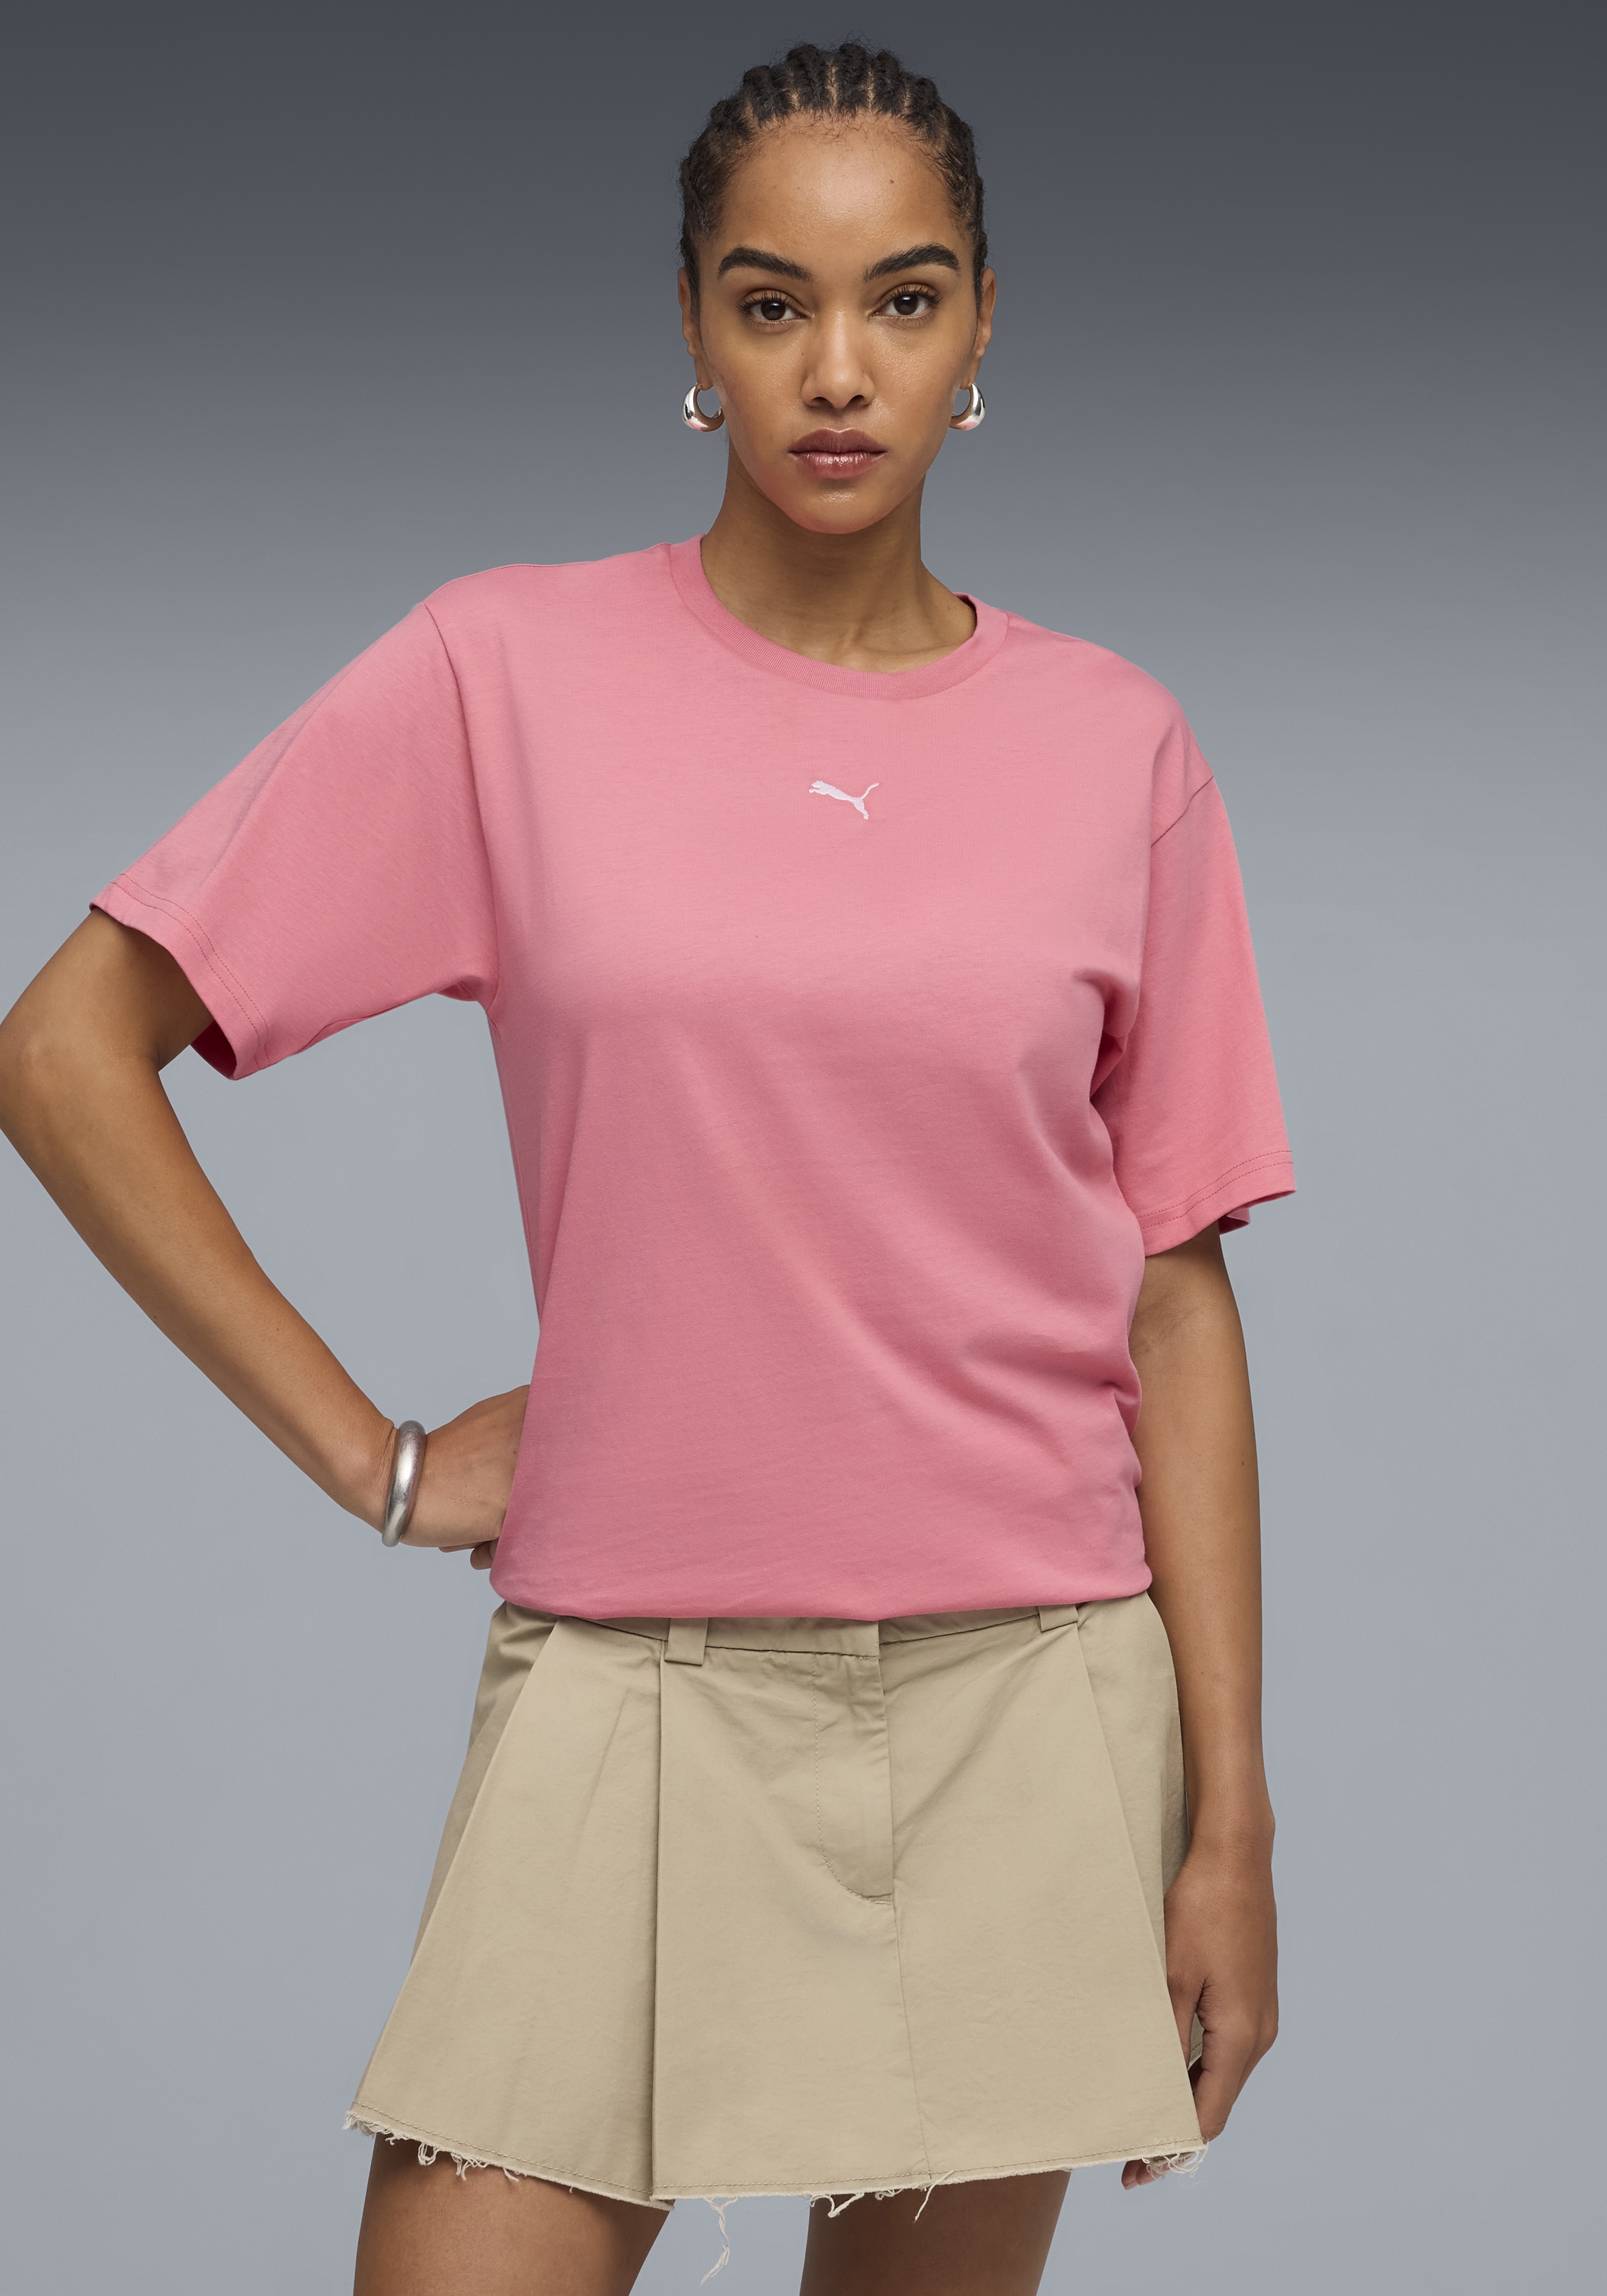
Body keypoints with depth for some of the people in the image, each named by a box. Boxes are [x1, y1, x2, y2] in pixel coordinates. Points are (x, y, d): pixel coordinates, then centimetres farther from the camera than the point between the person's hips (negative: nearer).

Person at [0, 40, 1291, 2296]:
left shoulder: (1114, 746, 3)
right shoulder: (510, 674, -2)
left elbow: (1174, 1300, 4)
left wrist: (1230, 1811, 1)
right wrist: (376, 1460, -3)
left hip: (1030, 1689, 2)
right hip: (632, 1684, -1)